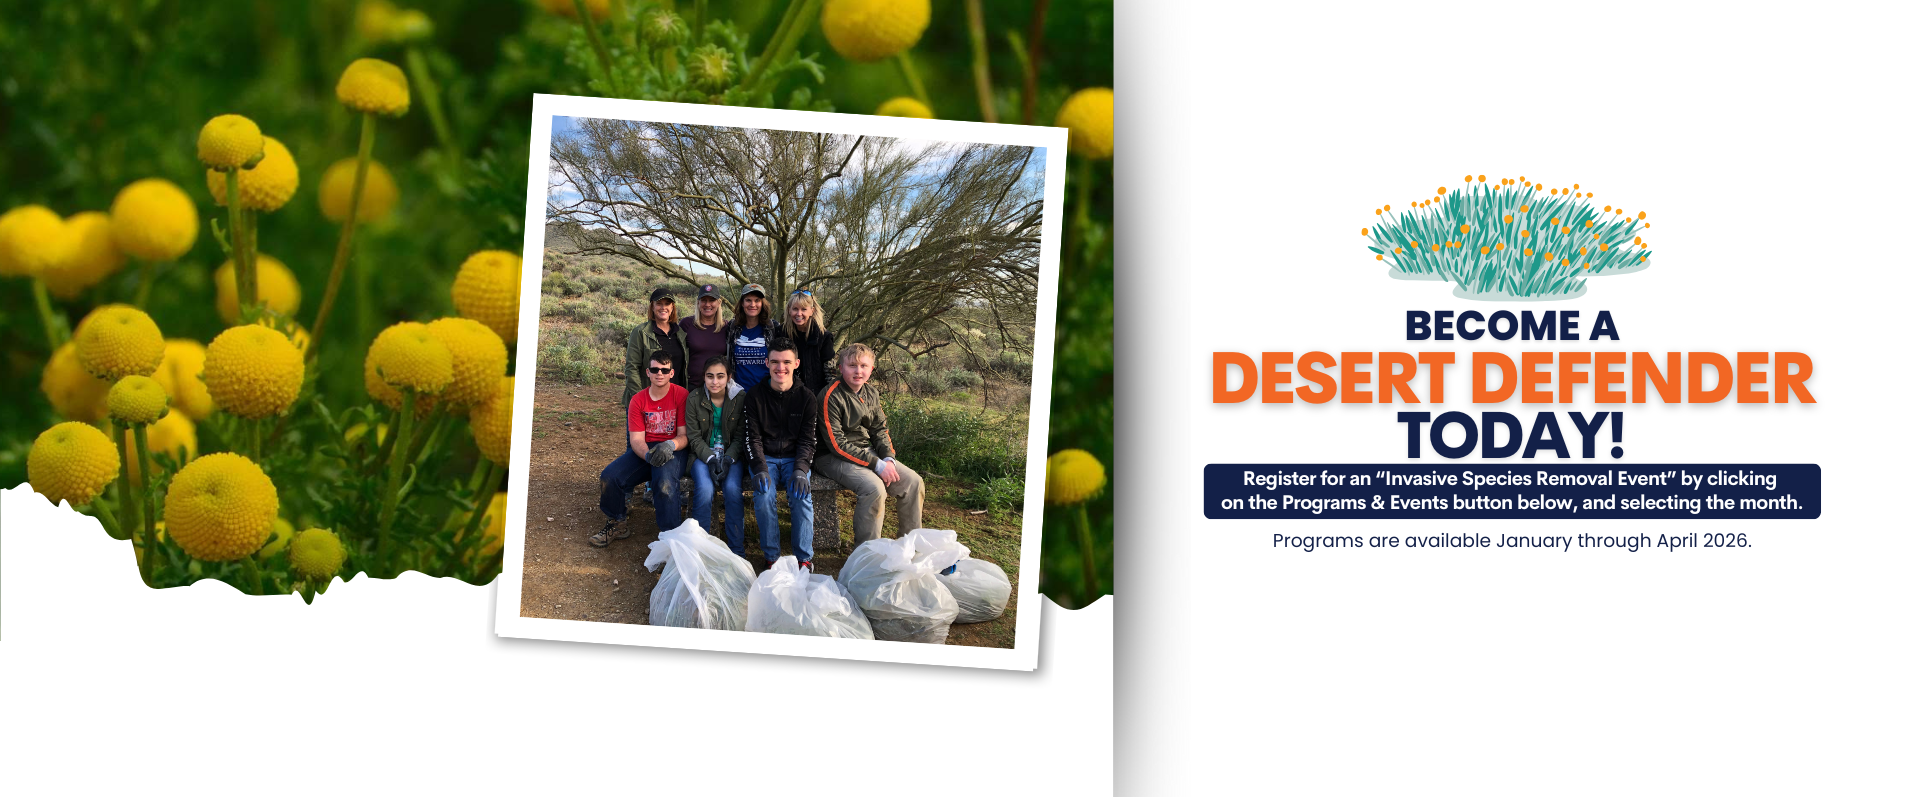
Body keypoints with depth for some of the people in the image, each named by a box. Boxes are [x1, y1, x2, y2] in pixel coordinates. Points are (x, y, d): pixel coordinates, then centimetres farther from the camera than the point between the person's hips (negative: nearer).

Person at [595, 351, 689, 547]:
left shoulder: (681, 395, -5)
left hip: (673, 450, -4)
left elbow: (684, 435, -6)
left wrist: (670, 446, -29)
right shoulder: (638, 401, 4)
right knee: (609, 476, -16)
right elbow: (636, 439, -2)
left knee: (665, 482, -36)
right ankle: (615, 525, 6)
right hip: (645, 450, 4)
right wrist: (647, 455, -25)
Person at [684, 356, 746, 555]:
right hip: (703, 455, 0)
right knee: (705, 490, -30)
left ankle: (737, 550, -20)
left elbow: (740, 437, 1)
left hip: (732, 455, 0)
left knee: (732, 489, -29)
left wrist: (728, 460, -16)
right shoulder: (694, 400, 0)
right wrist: (710, 459, -17)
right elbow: (694, 437, -1)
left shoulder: (740, 399, 0)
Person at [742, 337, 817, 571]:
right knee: (763, 494, -29)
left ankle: (804, 559, -17)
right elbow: (752, 438, -3)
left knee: (801, 493, -28)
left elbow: (807, 440, -1)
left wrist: (800, 470, -19)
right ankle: (772, 558, -17)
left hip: (794, 458, 0)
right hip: (765, 458, 0)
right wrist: (760, 469, -21)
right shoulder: (755, 396, 0)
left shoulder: (806, 397, 2)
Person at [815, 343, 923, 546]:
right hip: (834, 458, -8)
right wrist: (876, 464, -21)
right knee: (874, 487, -32)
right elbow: (837, 444, -20)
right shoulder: (831, 397, -17)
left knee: (913, 481, -5)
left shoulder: (871, 394, 8)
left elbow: (880, 431, 14)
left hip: (869, 452, 8)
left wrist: (888, 459, -7)